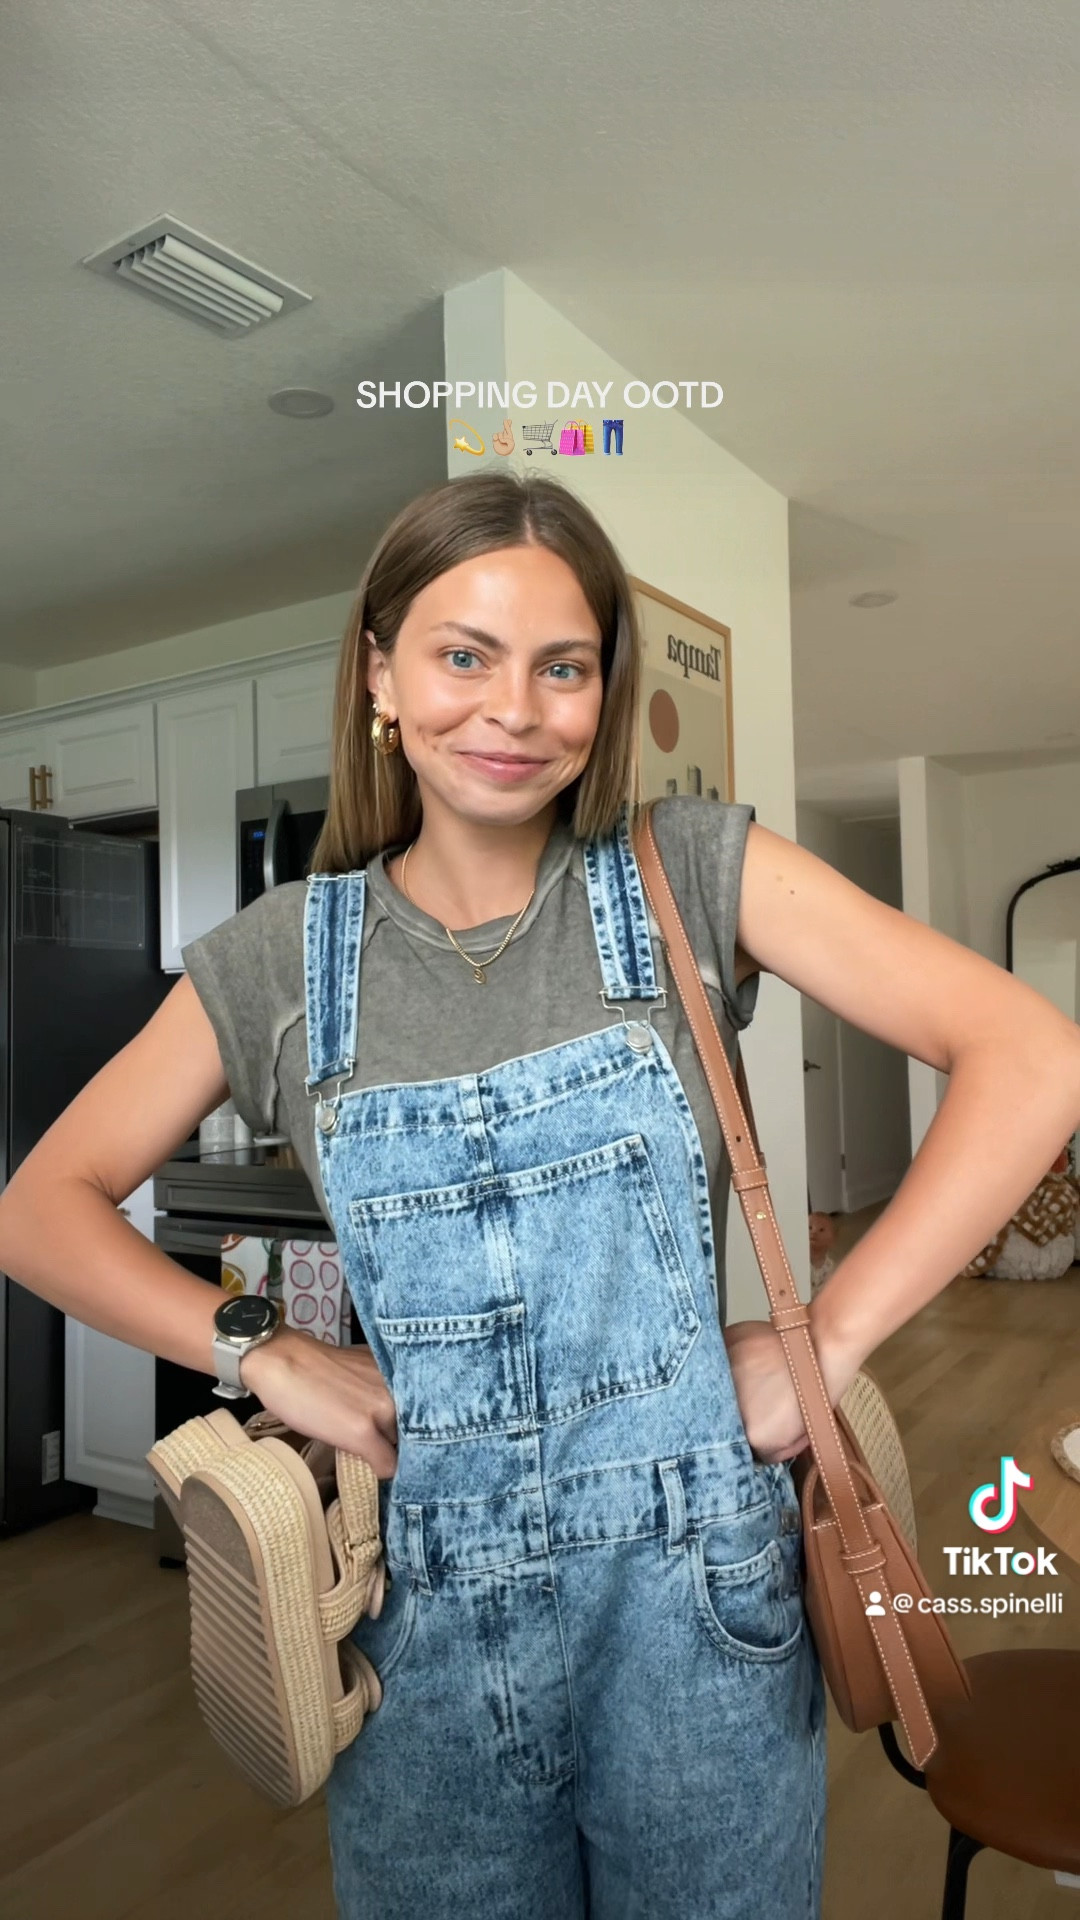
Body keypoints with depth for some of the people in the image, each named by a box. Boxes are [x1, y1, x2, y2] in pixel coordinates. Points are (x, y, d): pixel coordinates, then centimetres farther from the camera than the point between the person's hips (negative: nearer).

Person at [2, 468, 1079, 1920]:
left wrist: (829, 1338, -14)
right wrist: (268, 1354, -9)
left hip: (697, 1598, 0)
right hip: (428, 1620, 1)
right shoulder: (285, 957, -3)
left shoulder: (692, 872, -8)